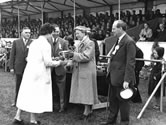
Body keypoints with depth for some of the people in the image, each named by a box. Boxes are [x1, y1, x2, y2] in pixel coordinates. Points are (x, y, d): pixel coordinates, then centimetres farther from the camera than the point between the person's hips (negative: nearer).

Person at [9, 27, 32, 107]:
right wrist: (11, 67, -1)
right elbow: (12, 55, 3)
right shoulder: (16, 42, 4)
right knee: (18, 86, 14)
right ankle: (17, 101, 30)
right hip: (19, 68, 2)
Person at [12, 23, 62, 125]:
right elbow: (47, 63, -17)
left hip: (29, 71, 7)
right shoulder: (46, 44, -13)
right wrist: (56, 63, 2)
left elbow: (28, 58, 14)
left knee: (26, 94, 15)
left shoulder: (34, 42, 10)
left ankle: (18, 117, 23)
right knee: (36, 95, 4)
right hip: (39, 73, -7)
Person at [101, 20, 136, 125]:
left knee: (123, 101, 7)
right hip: (113, 76, 9)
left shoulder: (129, 42, -18)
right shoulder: (118, 41, 11)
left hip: (122, 78, -9)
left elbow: (130, 63, -21)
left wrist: (127, 80, -22)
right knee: (113, 100, 20)